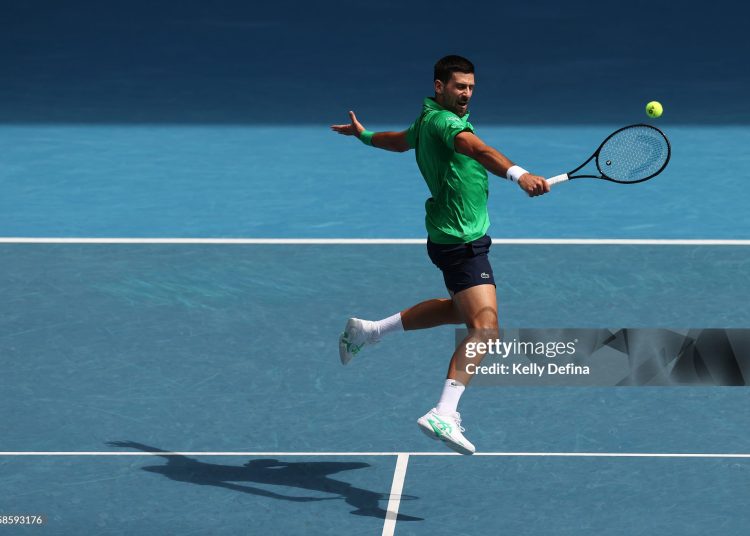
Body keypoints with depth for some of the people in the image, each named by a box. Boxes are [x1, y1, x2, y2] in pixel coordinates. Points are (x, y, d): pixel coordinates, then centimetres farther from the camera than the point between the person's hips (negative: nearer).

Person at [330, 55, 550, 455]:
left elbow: (400, 140, 32)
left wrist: (364, 135, 55)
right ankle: (444, 414, -28)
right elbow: (475, 148, -41)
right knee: (484, 327, -20)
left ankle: (367, 331, 37)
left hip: (449, 237, 11)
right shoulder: (444, 122, -20)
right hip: (461, 240, -11)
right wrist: (518, 174, -58)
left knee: (460, 309, 30)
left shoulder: (427, 119, 11)